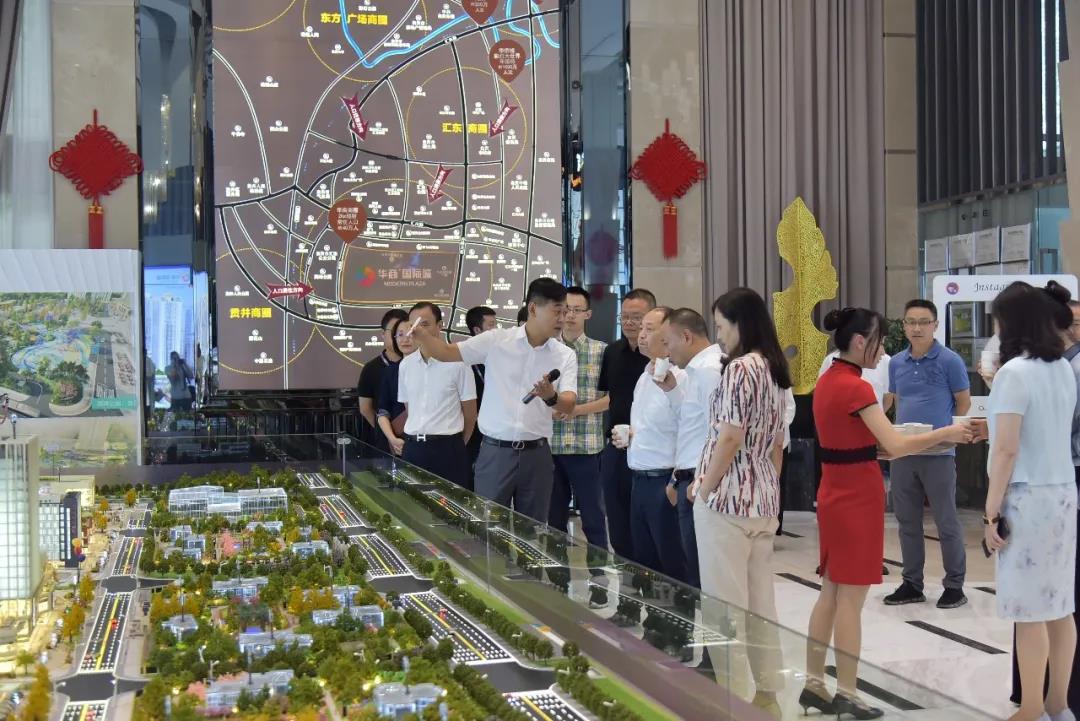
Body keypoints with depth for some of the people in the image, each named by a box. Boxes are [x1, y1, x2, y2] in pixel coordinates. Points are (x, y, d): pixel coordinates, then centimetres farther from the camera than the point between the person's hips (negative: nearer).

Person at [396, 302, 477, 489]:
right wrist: (414, 438, 13)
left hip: (446, 448, -4)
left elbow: (470, 413, 2)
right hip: (413, 448, 4)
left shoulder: (457, 362, -5)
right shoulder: (405, 365, 9)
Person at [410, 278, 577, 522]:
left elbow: (569, 404, -8)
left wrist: (551, 397, -31)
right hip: (496, 452, -2)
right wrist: (422, 336, -20)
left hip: (536, 454, 2)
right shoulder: (496, 340, -2)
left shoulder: (565, 355, 2)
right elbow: (447, 353, 0)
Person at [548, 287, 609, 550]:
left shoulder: (601, 351, 2)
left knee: (593, 516, 4)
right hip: (550, 445, 2)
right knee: (554, 516, 11)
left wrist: (578, 409, -13)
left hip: (587, 446, -2)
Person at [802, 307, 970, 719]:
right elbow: (893, 446, -22)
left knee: (831, 593, 14)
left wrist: (926, 438, 13)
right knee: (851, 599, -1)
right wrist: (943, 434, -9)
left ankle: (814, 684, 18)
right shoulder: (855, 387, -18)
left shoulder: (828, 381, 10)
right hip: (857, 497, -9)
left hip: (835, 493, 9)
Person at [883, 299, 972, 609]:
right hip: (902, 452, 5)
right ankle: (912, 583, 21)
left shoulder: (949, 361, -6)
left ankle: (954, 585, 11)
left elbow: (963, 403, 0)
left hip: (938, 453, -5)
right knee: (907, 521, 11)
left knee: (946, 522, 1)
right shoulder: (897, 362, 8)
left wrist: (942, 429, 1)